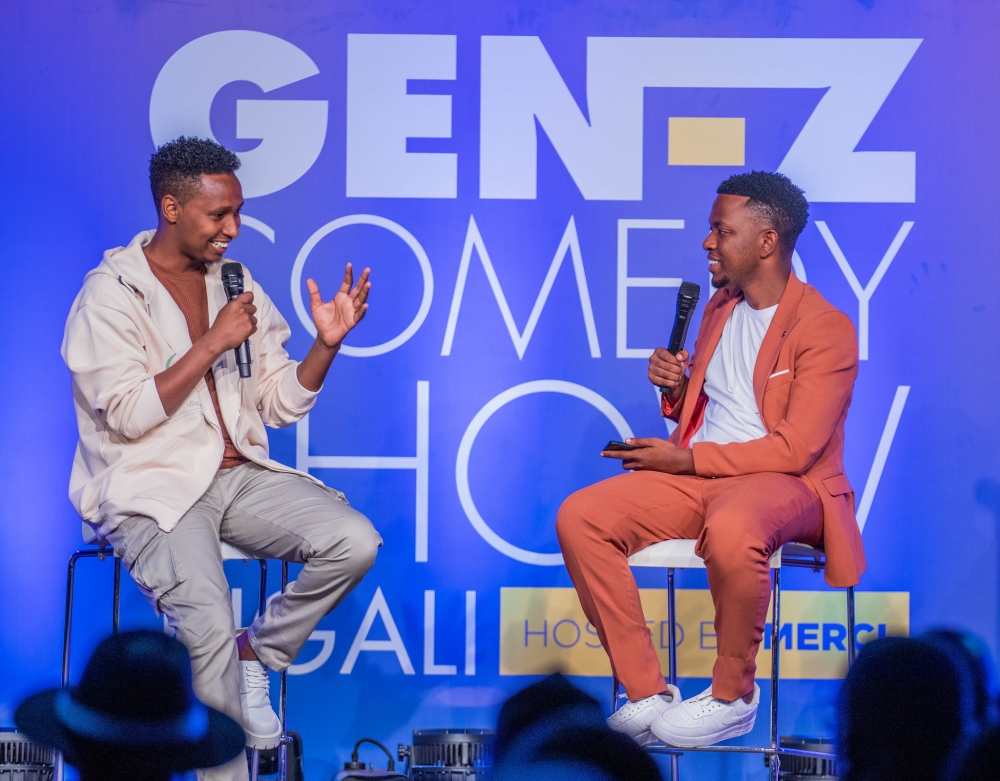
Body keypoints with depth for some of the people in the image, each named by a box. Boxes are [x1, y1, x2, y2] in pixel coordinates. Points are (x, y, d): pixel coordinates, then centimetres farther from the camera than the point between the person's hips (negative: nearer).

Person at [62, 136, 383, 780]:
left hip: (240, 474, 6)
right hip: (151, 488, -6)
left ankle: (259, 654, 2)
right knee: (208, 623, -31)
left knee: (355, 541, -20)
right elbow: (129, 414, -15)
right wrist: (213, 343, -16)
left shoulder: (236, 284, 13)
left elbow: (280, 402, 12)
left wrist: (327, 343, -5)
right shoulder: (110, 293, -5)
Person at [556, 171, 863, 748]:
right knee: (578, 517, -16)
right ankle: (647, 693, -15)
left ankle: (733, 697, -19)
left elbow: (795, 449, -17)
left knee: (731, 531, -42)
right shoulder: (721, 307, 16)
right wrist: (674, 389, 3)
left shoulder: (827, 330, -10)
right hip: (693, 474, 7)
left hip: (785, 483, -7)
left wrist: (687, 460, -15)